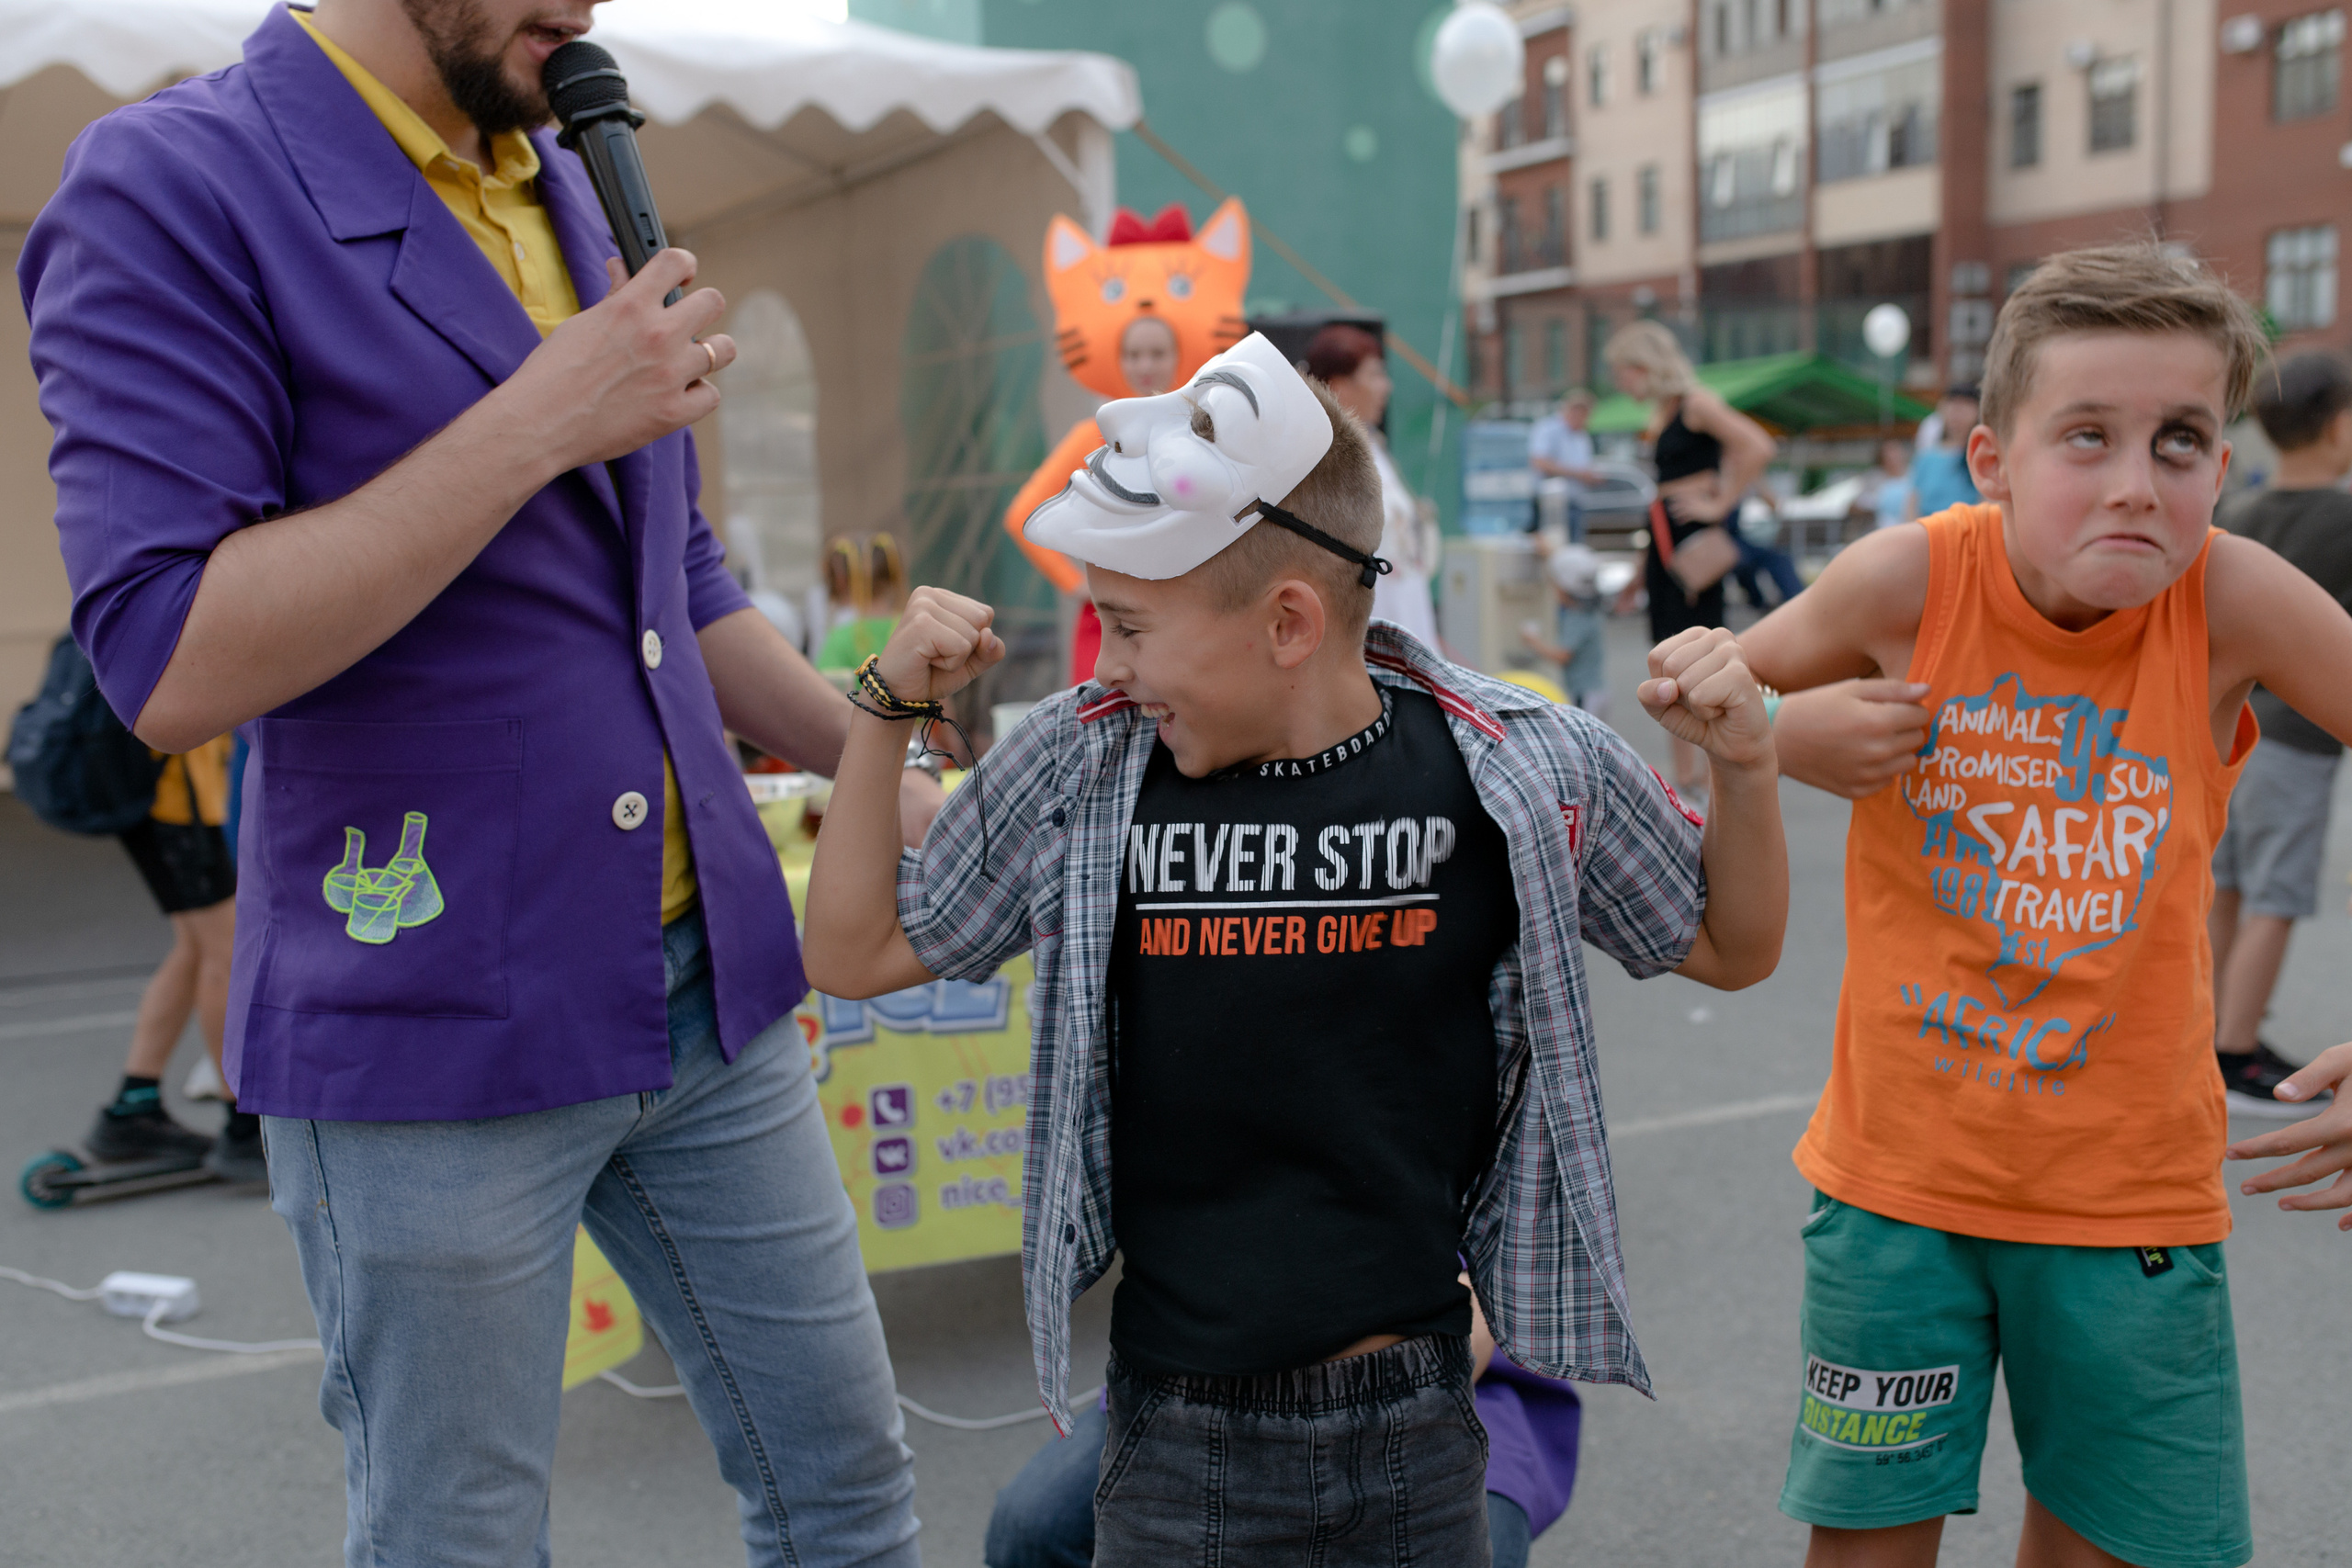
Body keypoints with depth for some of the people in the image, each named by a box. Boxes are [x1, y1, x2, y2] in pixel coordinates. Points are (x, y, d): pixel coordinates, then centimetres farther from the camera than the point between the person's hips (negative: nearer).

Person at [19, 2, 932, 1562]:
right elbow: (173, 663, -21)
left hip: (707, 987, 6)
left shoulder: (582, 193, 12)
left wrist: (890, 780, 12)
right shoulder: (170, 189, -10)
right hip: (436, 1032, -6)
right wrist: (540, 422, -21)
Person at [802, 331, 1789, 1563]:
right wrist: (888, 709, -6)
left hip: (1414, 1429, 0)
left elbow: (1730, 948, 5)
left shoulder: (1519, 771, -9)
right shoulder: (1081, 769, -7)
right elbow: (854, 955, 4)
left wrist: (1742, 763, -12)